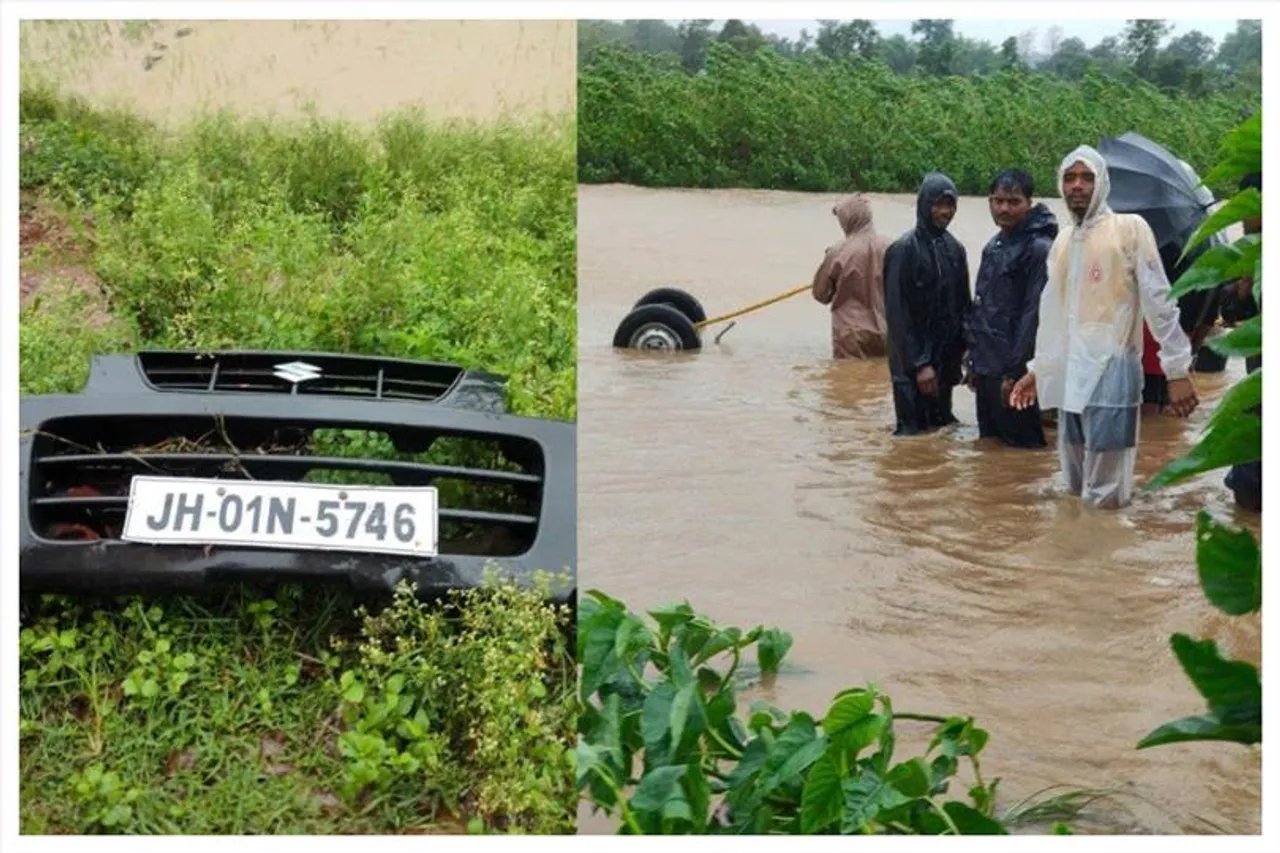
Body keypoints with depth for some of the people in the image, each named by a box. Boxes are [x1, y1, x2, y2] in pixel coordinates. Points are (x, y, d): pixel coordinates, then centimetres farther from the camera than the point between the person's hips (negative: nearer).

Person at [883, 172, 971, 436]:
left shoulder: (954, 249, 9)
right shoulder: (903, 250, -12)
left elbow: (962, 304, 14)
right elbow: (897, 314, -15)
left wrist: (965, 349, 4)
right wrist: (918, 364, -17)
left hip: (947, 360, 7)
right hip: (914, 367, -7)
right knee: (914, 433, -4)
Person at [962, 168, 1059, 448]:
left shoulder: (1038, 249, -12)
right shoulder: (993, 246, 14)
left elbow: (1033, 313, -17)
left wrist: (1014, 372, -18)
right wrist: (974, 359, 16)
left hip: (1013, 371, -8)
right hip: (985, 368, 8)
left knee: (1020, 446, -1)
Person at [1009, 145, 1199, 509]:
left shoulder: (1130, 229, -4)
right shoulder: (1062, 240, 15)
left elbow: (1159, 303, -6)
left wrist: (1178, 369, -10)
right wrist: (1036, 368, 23)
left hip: (1112, 370, -6)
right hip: (1070, 373, 7)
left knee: (1105, 495, -7)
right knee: (1077, 482, 11)